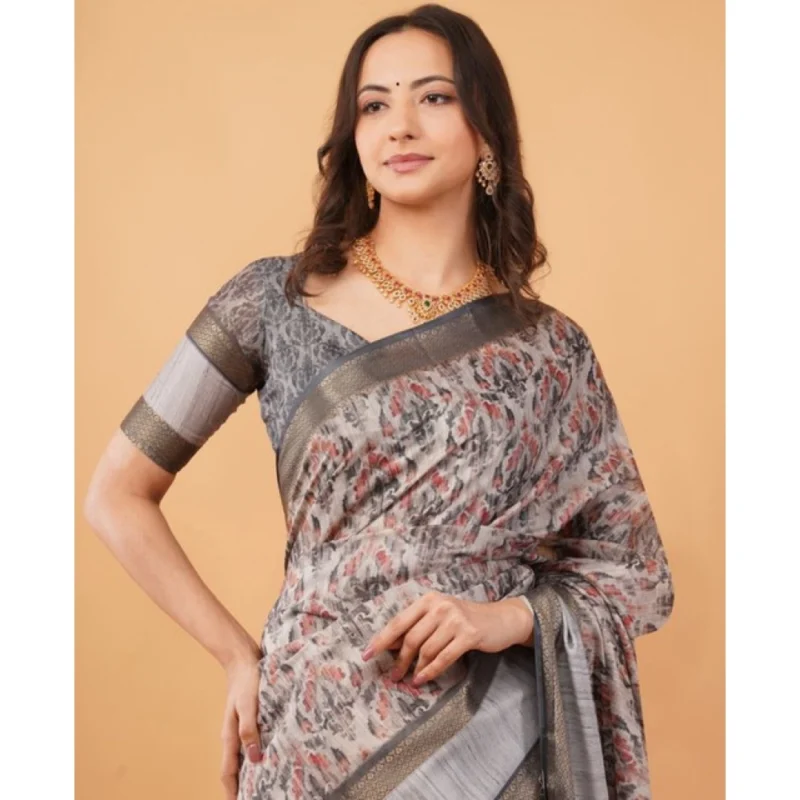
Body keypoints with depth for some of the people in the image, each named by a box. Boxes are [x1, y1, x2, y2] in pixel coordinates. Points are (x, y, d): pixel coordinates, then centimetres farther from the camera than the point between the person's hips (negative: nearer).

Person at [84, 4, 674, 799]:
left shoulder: (551, 351, -1)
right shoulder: (275, 300, -4)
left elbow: (633, 569, 4)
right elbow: (117, 496, 0)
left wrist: (508, 617, -13)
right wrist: (241, 658, -3)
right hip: (319, 734, 0)